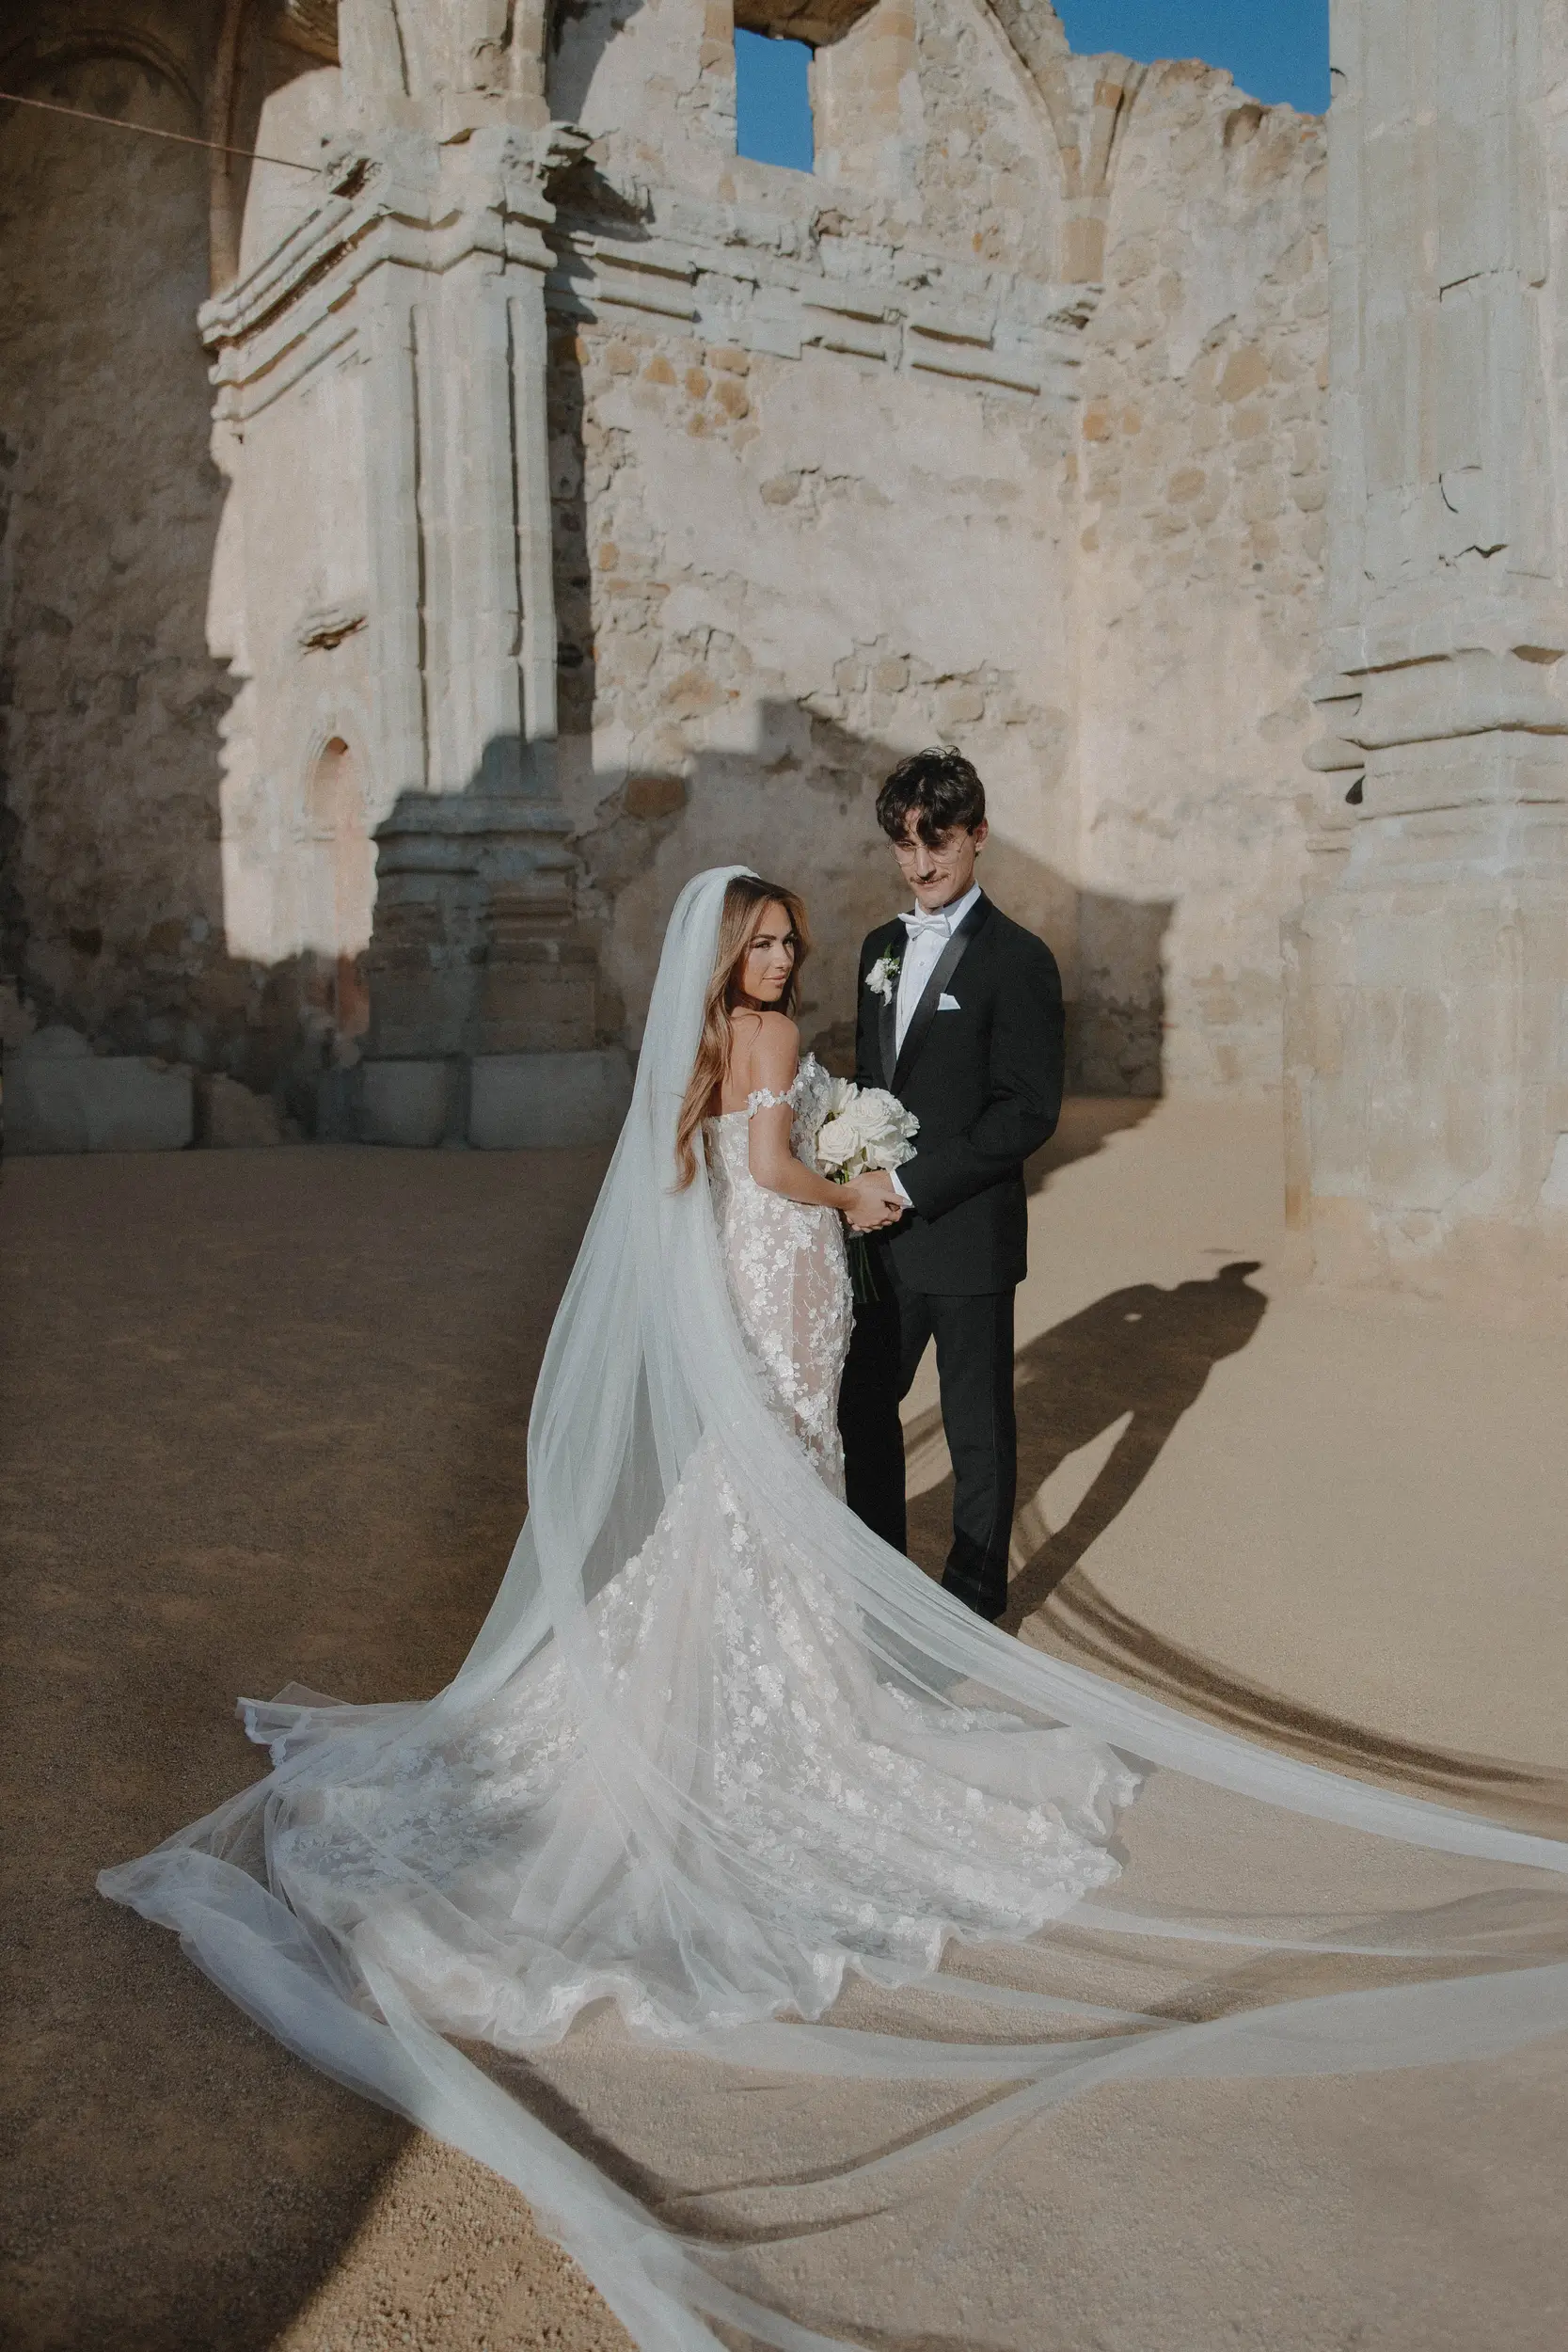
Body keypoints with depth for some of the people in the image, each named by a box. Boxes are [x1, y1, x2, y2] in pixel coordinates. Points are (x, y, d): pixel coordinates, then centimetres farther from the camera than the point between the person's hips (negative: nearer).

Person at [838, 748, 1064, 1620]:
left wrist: (910, 1185, -18)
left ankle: (976, 1598, 25)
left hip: (968, 1235, -7)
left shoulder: (1018, 959, -11)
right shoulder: (881, 947, 10)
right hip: (883, 1231, 7)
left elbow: (1030, 1112, -16)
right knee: (863, 1403, 16)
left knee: (978, 1426, 8)